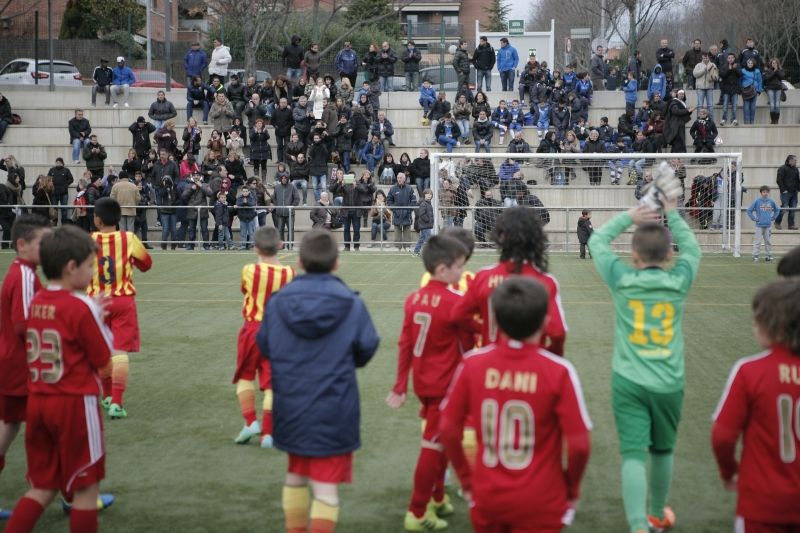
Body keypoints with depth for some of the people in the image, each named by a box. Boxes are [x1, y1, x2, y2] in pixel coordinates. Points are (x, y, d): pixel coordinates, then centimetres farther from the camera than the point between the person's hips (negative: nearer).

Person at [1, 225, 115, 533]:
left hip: (37, 402, 7)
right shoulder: (82, 307, -14)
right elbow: (104, 367, -9)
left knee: (42, 487, 16)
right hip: (75, 404, -7)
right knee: (86, 488, 6)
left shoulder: (36, 302, 5)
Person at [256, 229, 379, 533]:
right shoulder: (351, 305, -13)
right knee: (325, 485, 3)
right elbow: (366, 349, -5)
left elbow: (265, 346, 3)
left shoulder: (278, 302, -6)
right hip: (334, 410, -3)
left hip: (290, 407, 3)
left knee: (295, 475, 23)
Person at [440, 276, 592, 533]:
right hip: (540, 503, -3)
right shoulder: (558, 371, -16)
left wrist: (467, 480, 10)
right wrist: (572, 489, 3)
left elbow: (448, 429, -3)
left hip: (486, 499, 3)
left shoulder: (472, 363, -8)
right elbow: (579, 445, -15)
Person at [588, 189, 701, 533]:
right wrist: (672, 214, 17)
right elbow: (691, 248, 17)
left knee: (633, 455, -8)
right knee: (663, 451, 20)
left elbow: (597, 241, 9)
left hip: (629, 383, -2)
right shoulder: (679, 281, -3)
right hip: (669, 384, 2)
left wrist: (629, 217, 9)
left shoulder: (622, 279, -6)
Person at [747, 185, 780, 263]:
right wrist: (754, 219, -4)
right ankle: (755, 256, 0)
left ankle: (769, 256, 17)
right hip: (759, 225, -3)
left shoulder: (771, 201, 3)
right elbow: (749, 210, -2)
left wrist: (773, 218, 10)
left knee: (768, 241, 10)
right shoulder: (757, 201, -5)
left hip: (768, 225, 3)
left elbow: (777, 210, 19)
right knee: (757, 242, -3)